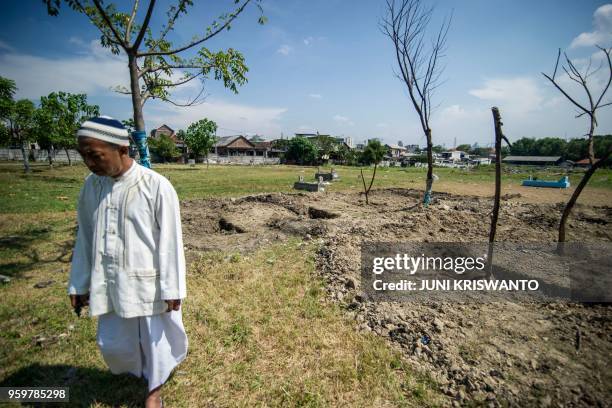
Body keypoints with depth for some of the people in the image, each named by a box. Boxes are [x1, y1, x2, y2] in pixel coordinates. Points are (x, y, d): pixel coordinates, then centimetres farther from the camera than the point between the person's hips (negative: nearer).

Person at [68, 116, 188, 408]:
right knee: (113, 344, 20)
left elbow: (170, 242, -15)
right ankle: (138, 372, 52)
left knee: (155, 339, 14)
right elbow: (85, 238, 7)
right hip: (109, 283, 5)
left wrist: (171, 289, -12)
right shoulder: (92, 185, -2)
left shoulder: (156, 186, -19)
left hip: (148, 283, -5)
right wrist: (79, 284, 11)